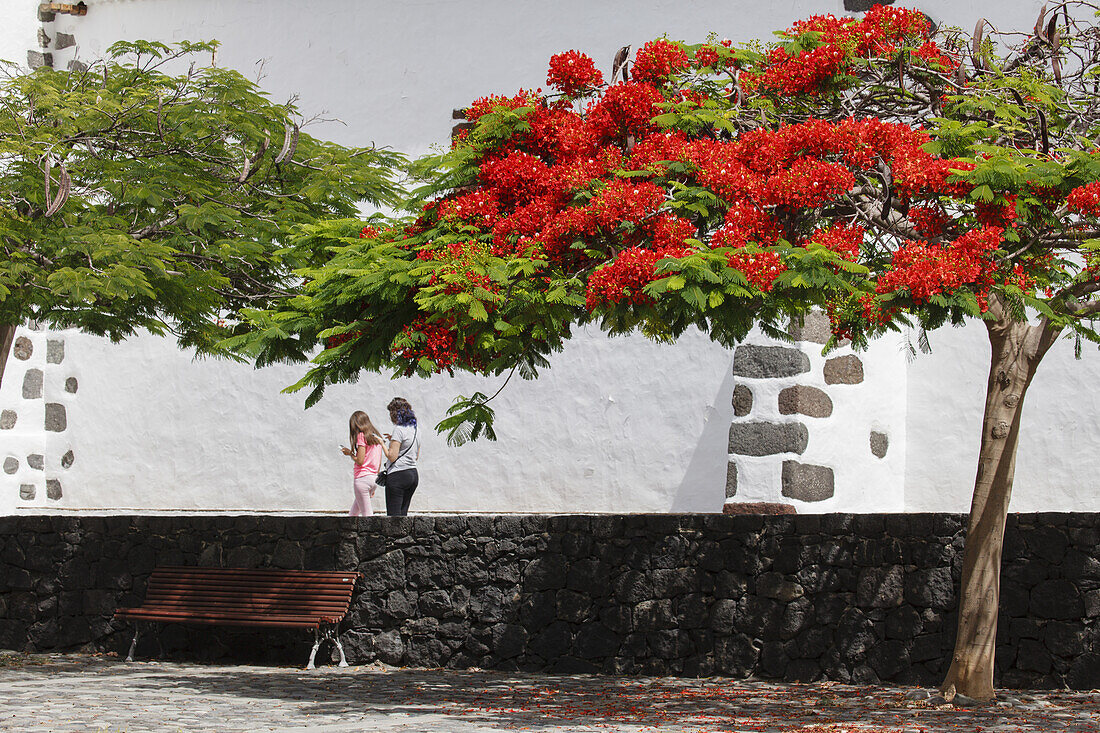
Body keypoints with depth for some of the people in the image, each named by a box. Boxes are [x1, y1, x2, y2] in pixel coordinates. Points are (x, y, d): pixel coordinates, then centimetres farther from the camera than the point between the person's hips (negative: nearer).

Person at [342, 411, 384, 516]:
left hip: (362, 478, -8)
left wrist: (349, 453, 4)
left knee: (367, 514, -6)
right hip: (374, 479, 8)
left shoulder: (361, 436, -9)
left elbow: (360, 461, -16)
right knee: (354, 512, 20)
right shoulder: (377, 437, 13)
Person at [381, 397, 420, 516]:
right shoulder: (415, 430, 14)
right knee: (402, 514, 11)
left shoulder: (399, 430, -11)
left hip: (398, 475, -8)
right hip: (413, 475, 8)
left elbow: (392, 456, -16)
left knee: (394, 515, -8)